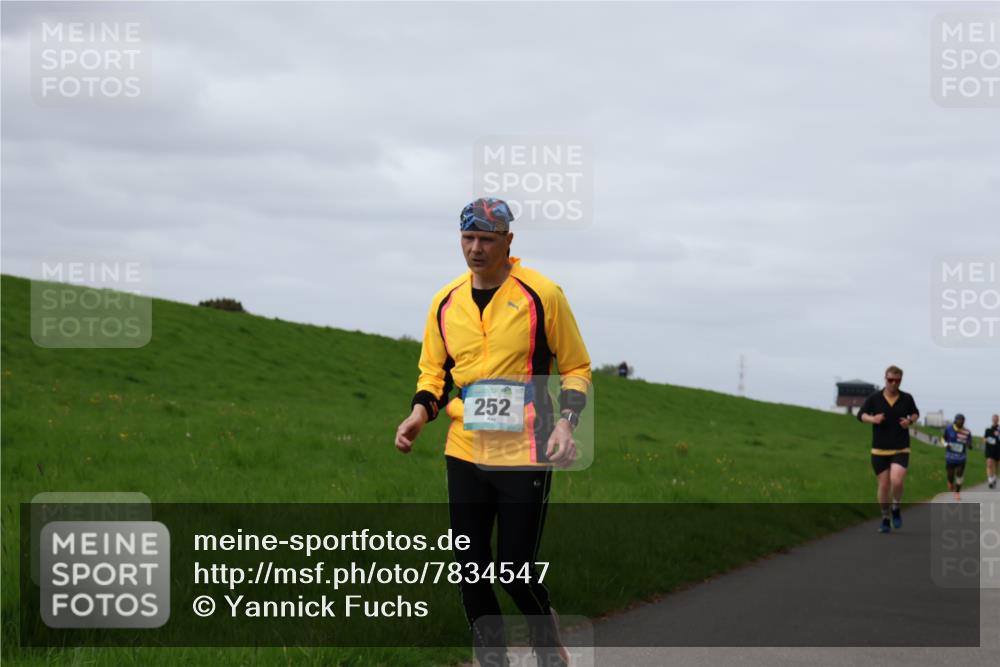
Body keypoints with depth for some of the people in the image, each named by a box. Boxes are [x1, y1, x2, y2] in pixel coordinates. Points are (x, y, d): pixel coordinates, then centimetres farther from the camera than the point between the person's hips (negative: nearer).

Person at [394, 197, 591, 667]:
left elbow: (576, 368, 2)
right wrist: (420, 412, -2)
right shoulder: (446, 302, 7)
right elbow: (433, 372, 18)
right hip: (464, 452, 4)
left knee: (515, 569, -4)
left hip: (524, 455, -4)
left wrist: (565, 421, -13)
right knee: (470, 569, 5)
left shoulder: (542, 294, -5)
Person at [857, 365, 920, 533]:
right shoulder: (874, 398, -3)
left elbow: (915, 413, 18)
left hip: (900, 450, -1)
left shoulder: (907, 398, 0)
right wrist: (872, 419, -15)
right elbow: (860, 415, 6)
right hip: (880, 450, 1)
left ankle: (896, 509, 7)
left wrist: (910, 421, -4)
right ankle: (885, 519, 22)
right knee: (884, 485, 3)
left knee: (897, 481, -21)